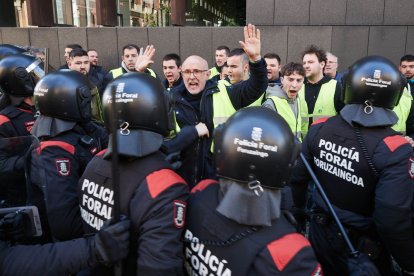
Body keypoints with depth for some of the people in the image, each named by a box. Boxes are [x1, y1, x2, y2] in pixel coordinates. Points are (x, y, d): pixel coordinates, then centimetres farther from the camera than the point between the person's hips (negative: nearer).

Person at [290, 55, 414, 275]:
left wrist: (298, 212, 15)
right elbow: (393, 220, -27)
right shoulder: (395, 150, -26)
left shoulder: (320, 128, -13)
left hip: (321, 233, 4)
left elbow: (297, 177, -4)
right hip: (362, 248, -3)